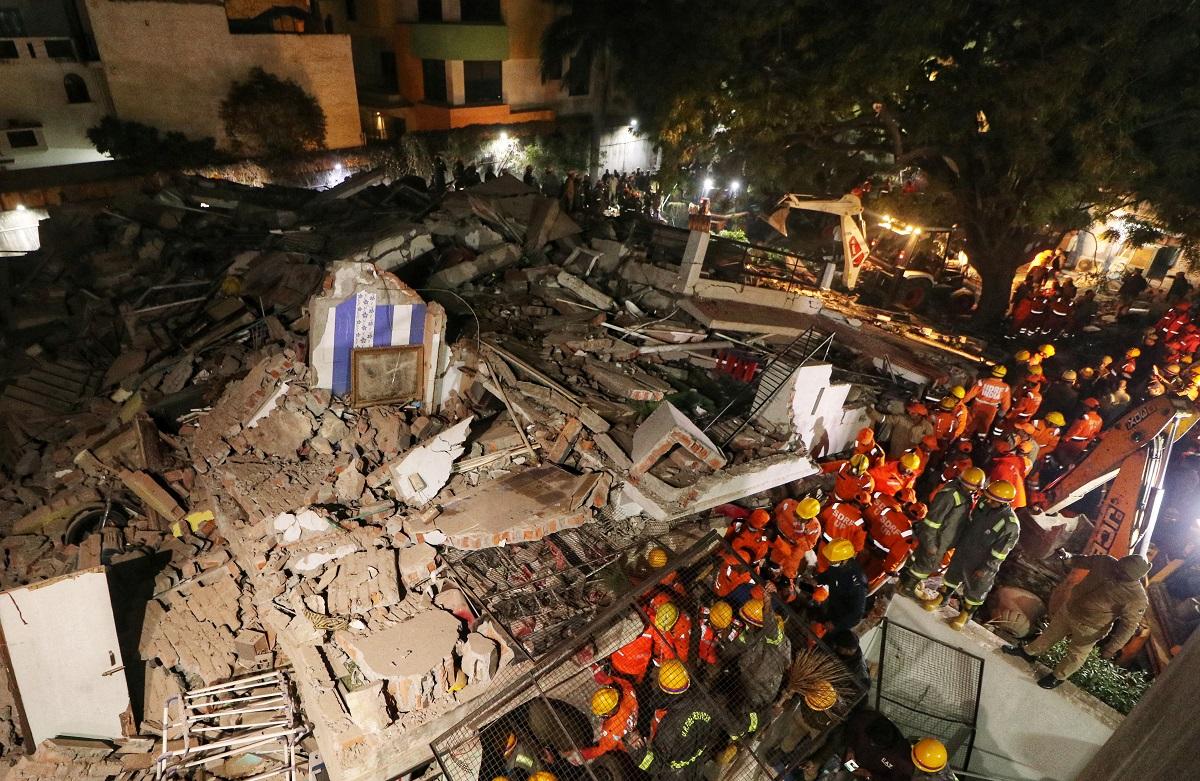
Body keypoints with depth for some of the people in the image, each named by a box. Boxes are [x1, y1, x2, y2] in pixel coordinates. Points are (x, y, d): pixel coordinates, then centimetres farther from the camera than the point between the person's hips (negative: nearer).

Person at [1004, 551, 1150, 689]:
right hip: (1069, 609, 5)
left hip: (1088, 629, -5)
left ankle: (1058, 677, 43)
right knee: (1051, 632, 25)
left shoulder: (1137, 598, -30)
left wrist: (1112, 648, -24)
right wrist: (1068, 558, -19)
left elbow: (1128, 626, -25)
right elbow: (1084, 561, 1)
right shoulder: (1106, 562, -18)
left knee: (1076, 655, 18)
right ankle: (1029, 652, 48)